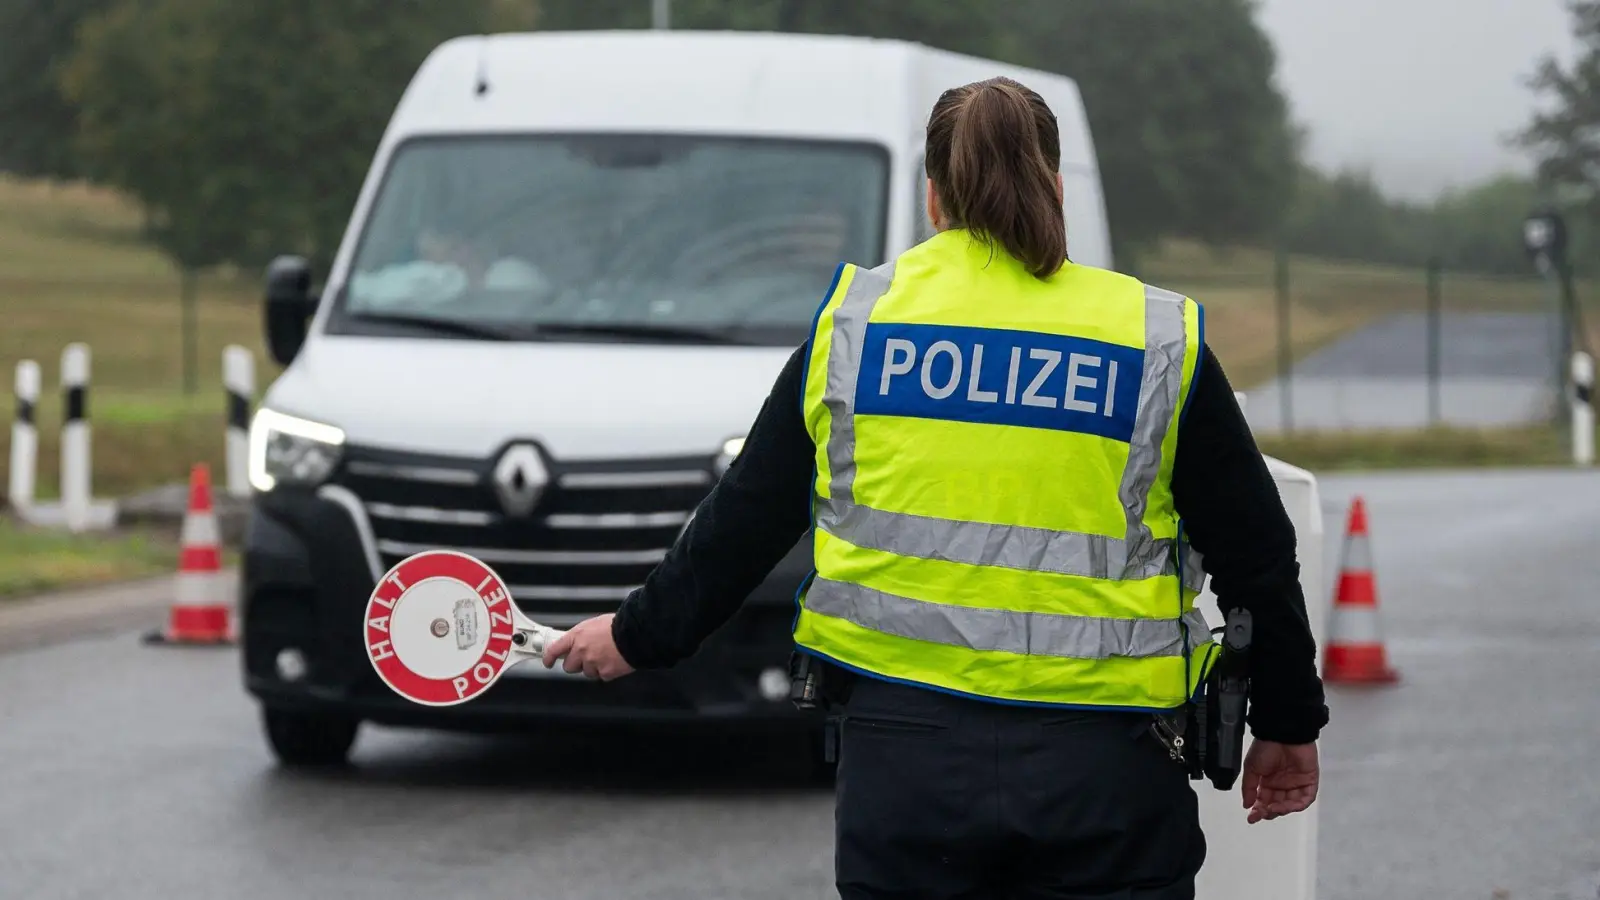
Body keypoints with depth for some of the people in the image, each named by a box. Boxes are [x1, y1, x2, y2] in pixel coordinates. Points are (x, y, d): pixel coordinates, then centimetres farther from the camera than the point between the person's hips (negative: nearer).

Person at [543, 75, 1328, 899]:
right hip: (1102, 768, -1)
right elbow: (1257, 557, 8)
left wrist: (639, 635, 27)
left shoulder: (850, 324, 6)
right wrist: (1288, 726, 20)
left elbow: (744, 519, 11)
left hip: (903, 753, 1)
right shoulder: (1160, 343, 3)